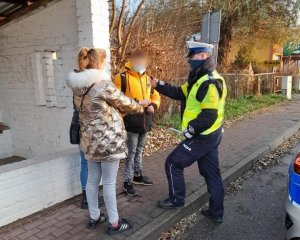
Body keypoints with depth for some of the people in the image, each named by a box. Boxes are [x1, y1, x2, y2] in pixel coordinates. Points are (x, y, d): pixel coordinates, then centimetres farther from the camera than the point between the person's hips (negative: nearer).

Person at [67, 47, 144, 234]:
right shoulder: (104, 85, -19)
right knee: (109, 182, 4)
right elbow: (125, 103, -6)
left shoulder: (78, 86, 4)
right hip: (109, 139, -7)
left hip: (89, 139, 8)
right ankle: (114, 223, 18)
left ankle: (94, 217, 33)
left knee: (93, 179, 17)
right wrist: (140, 108, 13)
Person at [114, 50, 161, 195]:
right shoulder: (122, 78, -9)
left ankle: (138, 176, 34)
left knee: (139, 150, 19)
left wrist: (153, 105, -4)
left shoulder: (147, 79, 12)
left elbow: (156, 96, 18)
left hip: (145, 121, 7)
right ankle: (127, 181, 11)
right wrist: (137, 102, -23)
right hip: (131, 121, -6)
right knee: (131, 152, -1)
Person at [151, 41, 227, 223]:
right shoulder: (200, 79, 11)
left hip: (202, 137, -10)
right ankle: (216, 212, 26)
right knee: (212, 173, 14)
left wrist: (190, 129, -16)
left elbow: (209, 115, -27)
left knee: (173, 163, 3)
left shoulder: (210, 83, -22)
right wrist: (158, 85, 6)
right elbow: (180, 93, 14)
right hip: (209, 135, 10)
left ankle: (177, 199, 21)